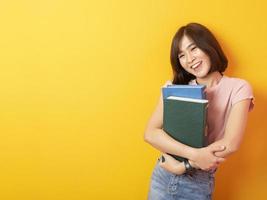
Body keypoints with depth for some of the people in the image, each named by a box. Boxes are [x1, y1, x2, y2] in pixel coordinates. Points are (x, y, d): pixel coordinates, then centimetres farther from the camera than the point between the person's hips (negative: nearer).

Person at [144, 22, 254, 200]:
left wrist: (184, 166, -15)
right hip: (163, 177, 2)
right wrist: (195, 155, -24)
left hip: (199, 184, -2)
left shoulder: (238, 88, -9)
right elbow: (150, 133, -13)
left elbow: (231, 144, -18)